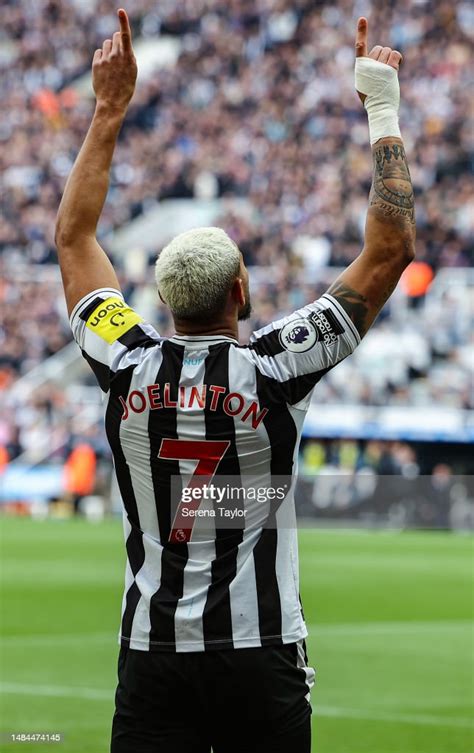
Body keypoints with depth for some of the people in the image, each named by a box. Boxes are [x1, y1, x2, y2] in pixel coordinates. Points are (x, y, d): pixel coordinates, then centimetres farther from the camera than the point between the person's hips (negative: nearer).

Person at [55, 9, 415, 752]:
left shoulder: (128, 366, -2)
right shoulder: (273, 368, -10)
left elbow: (73, 236, 14)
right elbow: (391, 251, -4)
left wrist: (109, 112, 20)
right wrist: (384, 111, 3)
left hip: (152, 657, 3)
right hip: (259, 658, -3)